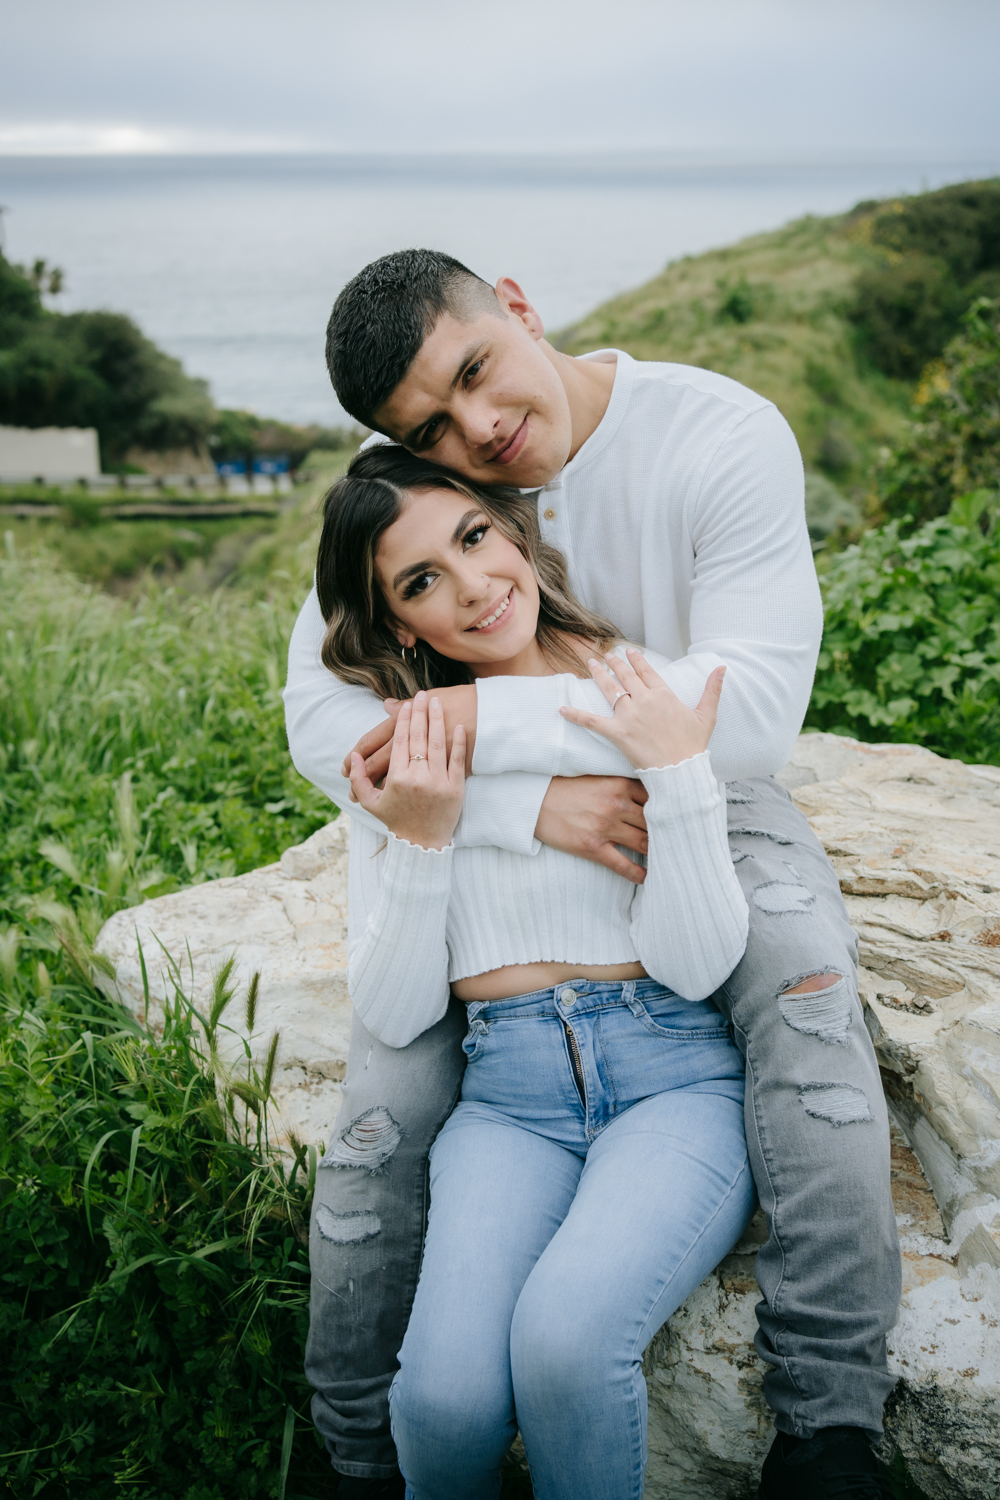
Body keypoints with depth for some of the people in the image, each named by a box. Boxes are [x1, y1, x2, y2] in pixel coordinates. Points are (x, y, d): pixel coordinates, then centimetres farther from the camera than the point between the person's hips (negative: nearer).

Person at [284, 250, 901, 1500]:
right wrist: (528, 804, -34)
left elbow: (754, 710, -28)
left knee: (805, 978, -31)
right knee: (385, 1100, -15)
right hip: (497, 826, 2)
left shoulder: (726, 436, -21)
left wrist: (491, 720, -33)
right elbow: (320, 717, -19)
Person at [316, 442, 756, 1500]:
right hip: (509, 1093, 2)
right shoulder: (402, 751, 8)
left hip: (677, 1075, -1)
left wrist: (677, 775, -15)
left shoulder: (660, 700, 1)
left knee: (566, 1334, -32)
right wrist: (419, 839, -9)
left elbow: (697, 966, -4)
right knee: (449, 1393, -26)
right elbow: (392, 1016, 3)